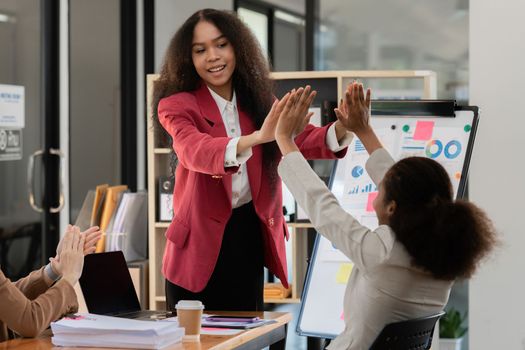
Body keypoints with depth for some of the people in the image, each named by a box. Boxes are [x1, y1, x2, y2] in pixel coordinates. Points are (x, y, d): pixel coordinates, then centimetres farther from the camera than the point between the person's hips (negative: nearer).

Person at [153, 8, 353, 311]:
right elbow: (195, 152, -29)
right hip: (198, 242, -4)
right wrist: (258, 137, -48)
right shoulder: (178, 105, -9)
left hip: (250, 238, 4)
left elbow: (305, 141, -7)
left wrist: (342, 129, -31)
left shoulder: (259, 100, 5)